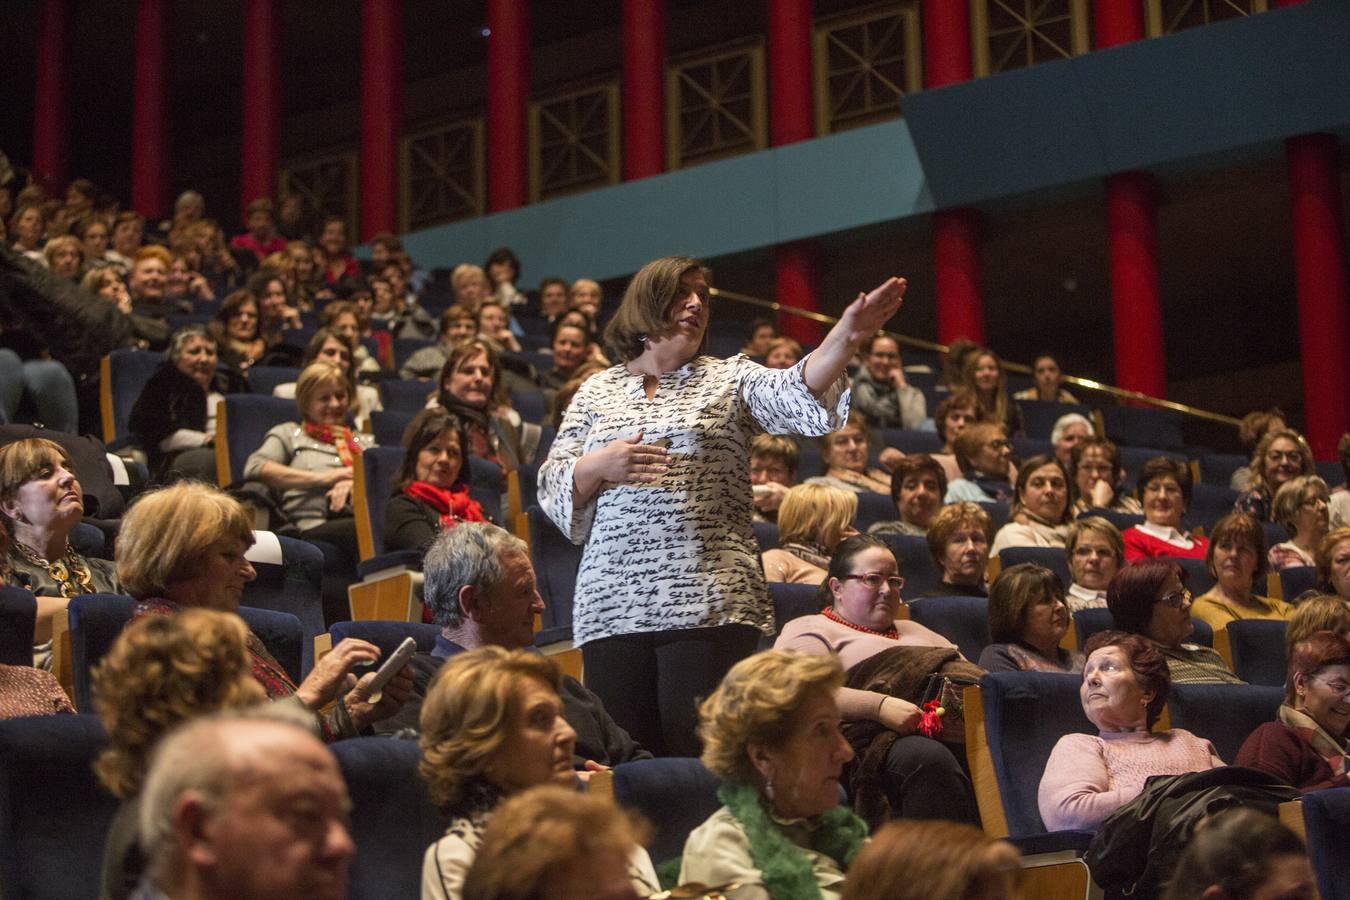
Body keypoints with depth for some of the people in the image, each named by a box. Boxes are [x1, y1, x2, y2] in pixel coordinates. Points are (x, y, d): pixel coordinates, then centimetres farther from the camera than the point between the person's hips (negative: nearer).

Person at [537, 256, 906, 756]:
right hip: (612, 607, 2)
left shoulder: (730, 379, 11)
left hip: (710, 602, -2)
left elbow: (799, 396, -10)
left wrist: (845, 336, -27)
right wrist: (598, 466, -8)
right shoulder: (597, 391, 16)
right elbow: (552, 490, 12)